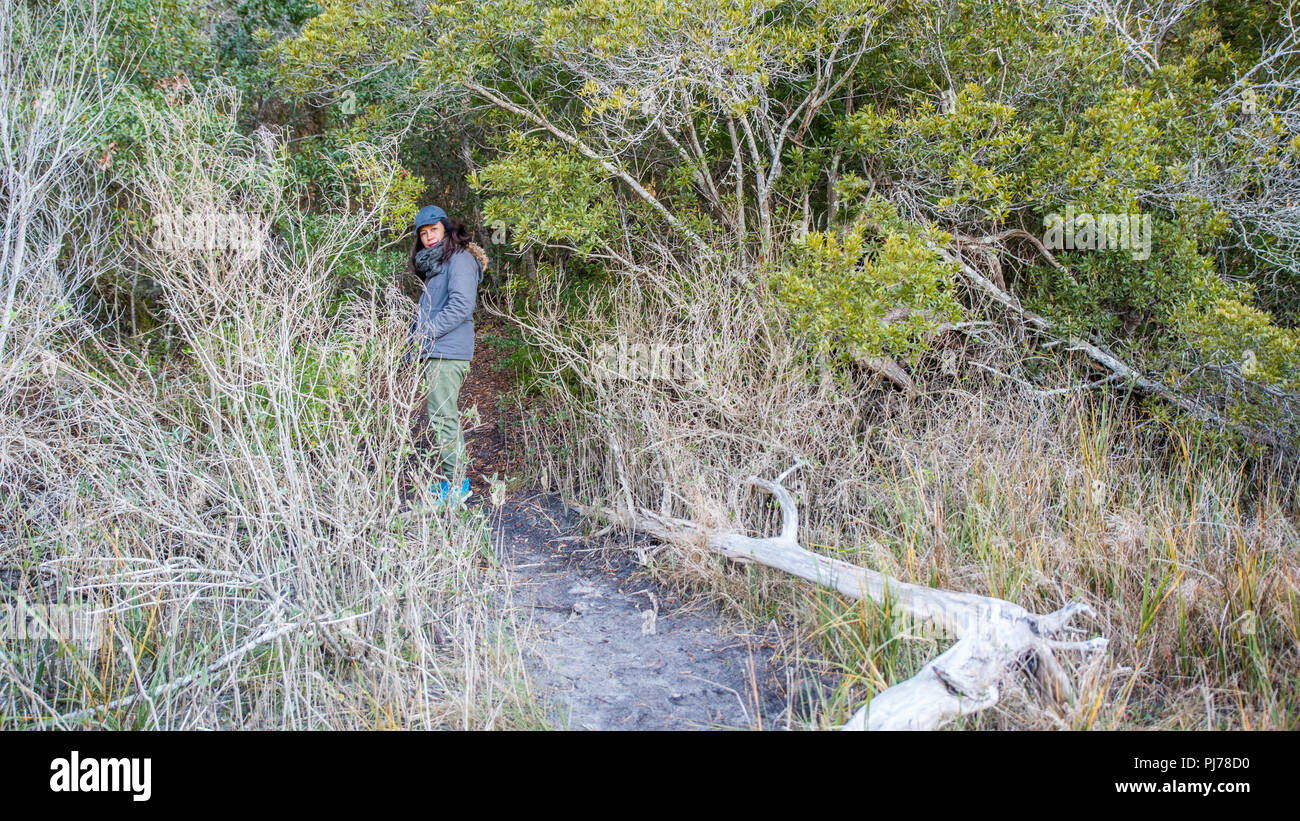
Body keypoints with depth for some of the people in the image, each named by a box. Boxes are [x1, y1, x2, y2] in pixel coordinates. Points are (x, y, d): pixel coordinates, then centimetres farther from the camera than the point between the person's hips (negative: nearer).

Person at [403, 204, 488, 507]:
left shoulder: (460, 259, -8)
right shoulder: (433, 265, 23)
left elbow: (460, 306, -17)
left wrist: (427, 333, -15)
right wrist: (414, 340, 13)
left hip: (447, 355, -10)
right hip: (433, 353, 10)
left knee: (443, 417, -11)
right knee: (441, 417, 11)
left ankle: (457, 484, -7)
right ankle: (448, 477, 18)